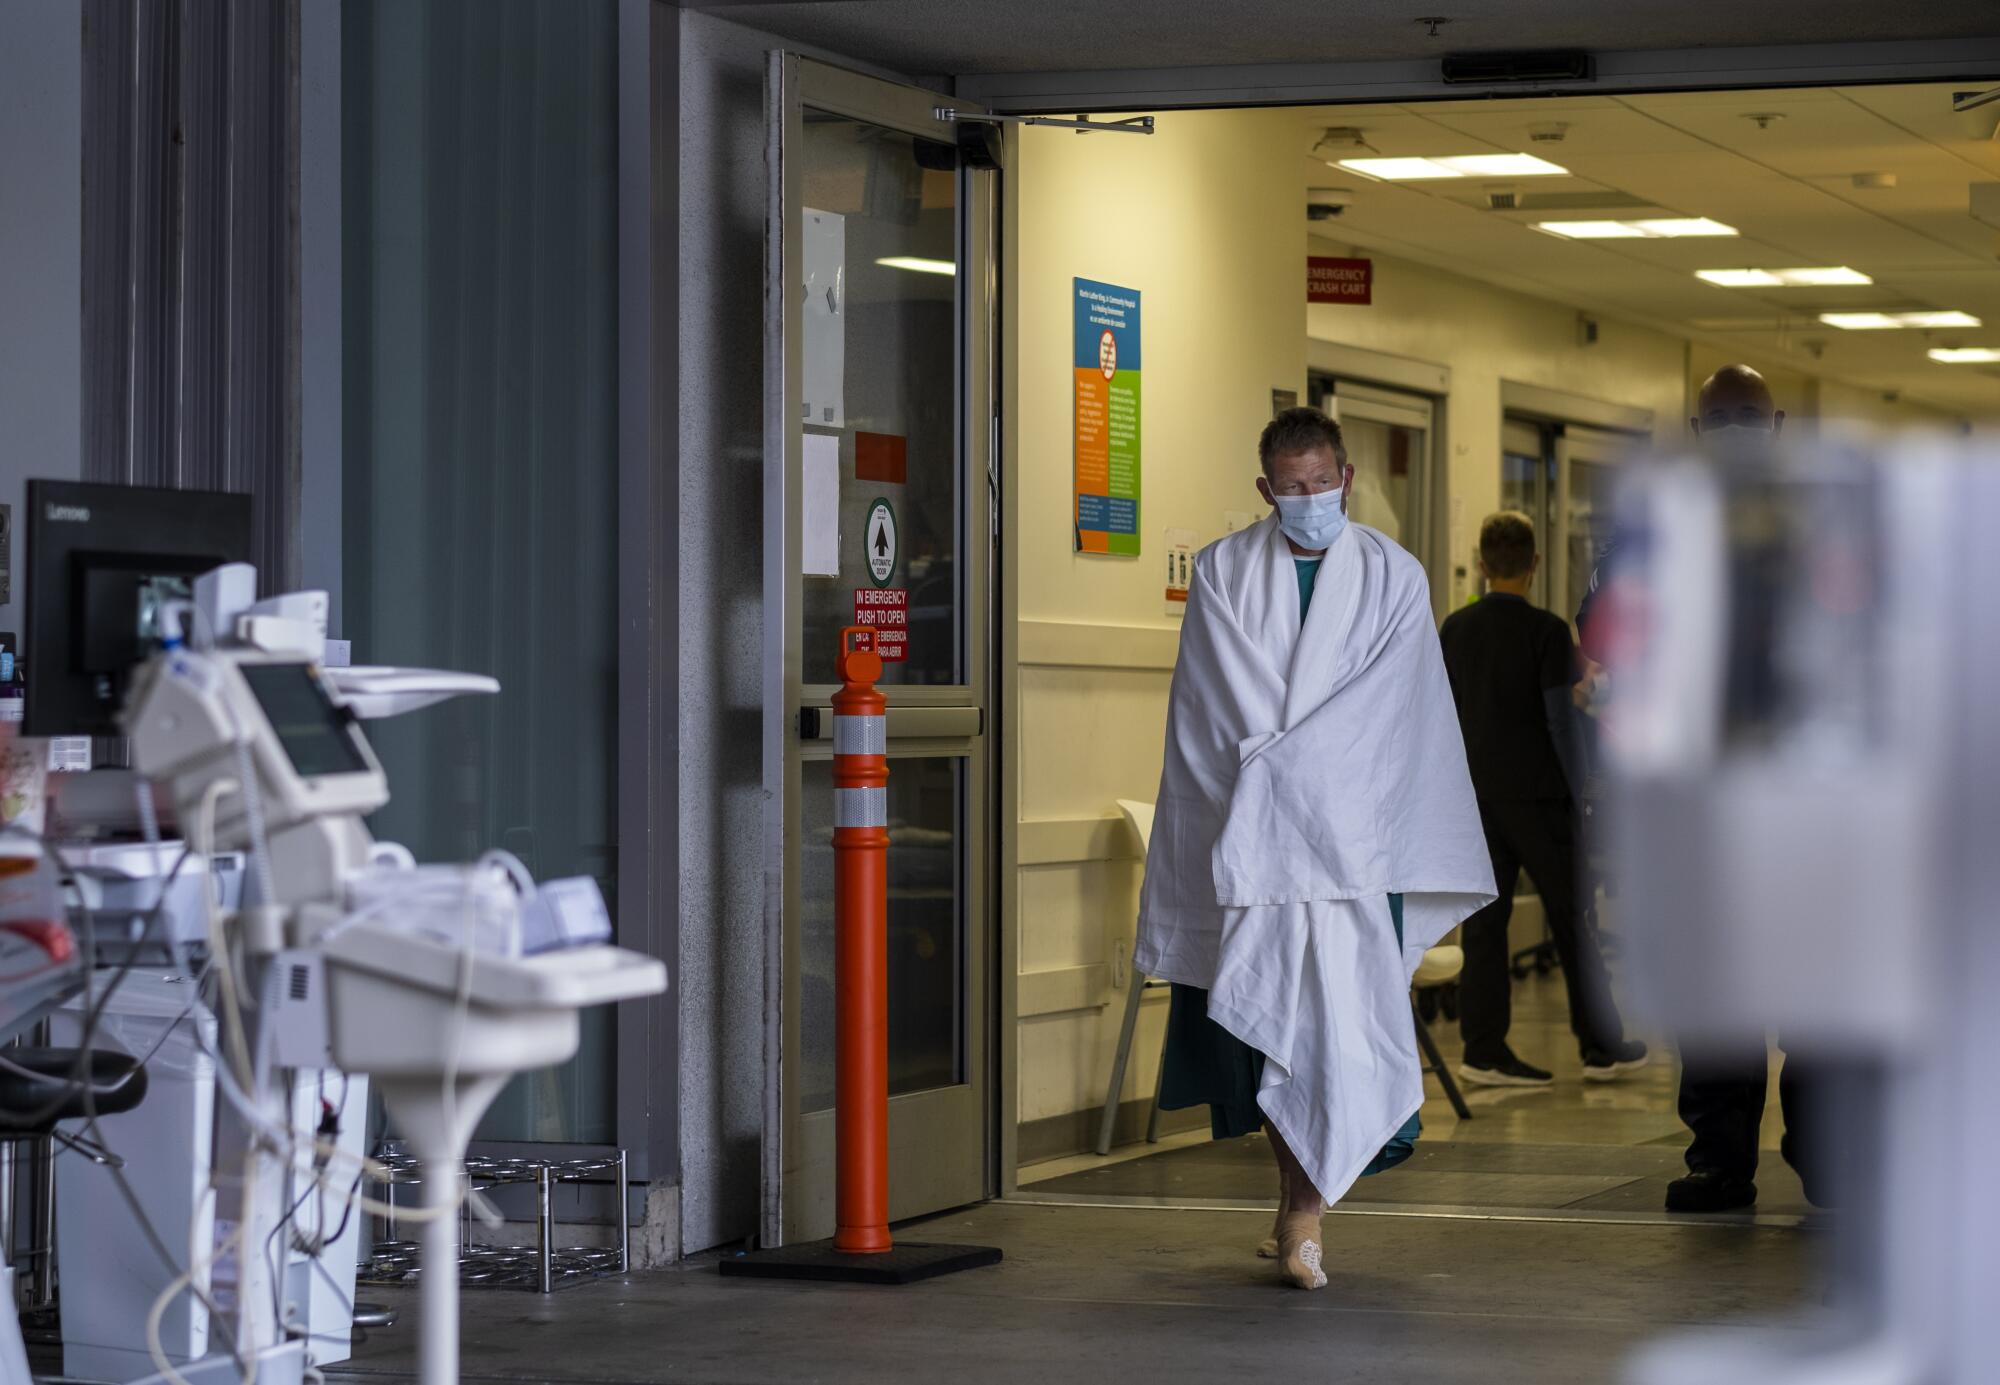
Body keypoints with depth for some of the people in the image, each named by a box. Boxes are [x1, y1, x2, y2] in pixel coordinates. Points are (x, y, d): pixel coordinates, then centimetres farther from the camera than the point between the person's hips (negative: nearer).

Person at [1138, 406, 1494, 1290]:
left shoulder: (1393, 579, 5)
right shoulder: (1221, 573, 8)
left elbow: (1380, 706, -3)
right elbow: (1218, 702, 1)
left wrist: (1282, 762, -12)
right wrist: (1277, 764, -11)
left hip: (1350, 831, -1)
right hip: (1246, 834, 1)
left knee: (1337, 1013, -11)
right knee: (1261, 1015, 2)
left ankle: (1306, 1218, -9)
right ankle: (1297, 1197, 15)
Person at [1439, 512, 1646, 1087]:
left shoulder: (1454, 630, 5)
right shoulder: (1546, 631, -10)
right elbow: (1561, 721, -12)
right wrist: (1581, 794, -4)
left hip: (1478, 796, 4)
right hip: (1537, 795, -4)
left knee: (1484, 922, 5)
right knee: (1572, 920, 4)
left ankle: (1484, 1050, 2)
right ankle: (1602, 1047, 9)